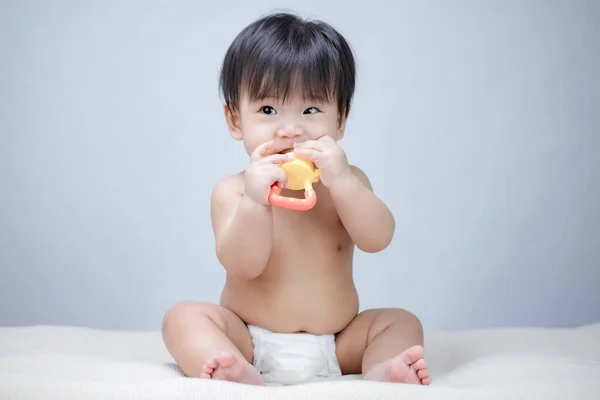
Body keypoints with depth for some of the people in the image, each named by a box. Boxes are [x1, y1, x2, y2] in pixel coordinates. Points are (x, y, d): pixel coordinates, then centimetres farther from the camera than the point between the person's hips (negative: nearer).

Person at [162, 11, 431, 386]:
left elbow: (377, 239, -16)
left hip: (336, 345, 2)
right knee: (184, 316, -22)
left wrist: (340, 181, -31)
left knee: (401, 322, -11)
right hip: (249, 341, -2)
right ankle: (241, 374, -47)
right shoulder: (233, 192, -6)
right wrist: (255, 201, -36)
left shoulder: (348, 181, 0)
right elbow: (243, 265, -19)